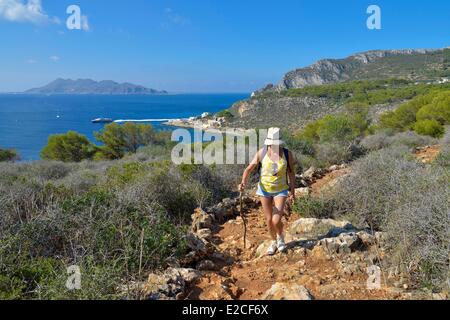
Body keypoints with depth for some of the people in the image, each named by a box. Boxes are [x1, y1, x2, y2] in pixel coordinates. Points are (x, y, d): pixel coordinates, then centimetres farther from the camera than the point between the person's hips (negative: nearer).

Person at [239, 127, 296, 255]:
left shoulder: (287, 154, -14)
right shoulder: (261, 153, -14)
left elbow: (291, 173, -2)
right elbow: (249, 169, -10)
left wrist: (293, 192, 0)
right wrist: (243, 182, -28)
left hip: (281, 190, -1)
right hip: (264, 190, 1)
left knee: (276, 220, -11)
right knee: (269, 219, 10)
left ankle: (280, 237, 24)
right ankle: (274, 242, 37)